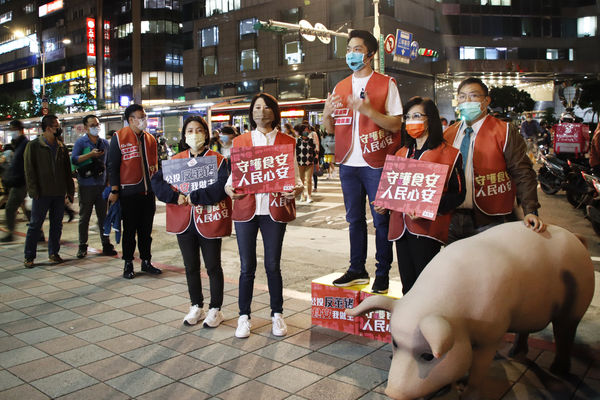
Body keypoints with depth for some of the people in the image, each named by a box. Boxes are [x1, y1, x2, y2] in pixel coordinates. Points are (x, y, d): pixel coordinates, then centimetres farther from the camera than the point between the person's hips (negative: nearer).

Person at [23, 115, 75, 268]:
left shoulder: (61, 147, 11)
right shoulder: (34, 145, -2)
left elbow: (67, 169, 14)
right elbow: (29, 170, -5)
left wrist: (70, 190, 9)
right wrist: (34, 191, -11)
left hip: (59, 193, 5)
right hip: (42, 193, -4)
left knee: (57, 224, 9)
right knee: (35, 224, 1)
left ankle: (53, 253, 20)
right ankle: (29, 256, 10)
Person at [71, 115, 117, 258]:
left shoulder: (105, 143, 11)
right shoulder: (81, 142, -1)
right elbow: (74, 160, -11)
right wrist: (90, 154, -20)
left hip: (101, 185, 3)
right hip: (86, 186, -3)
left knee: (103, 216, 6)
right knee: (84, 217, 5)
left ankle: (106, 245, 12)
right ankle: (82, 247, 13)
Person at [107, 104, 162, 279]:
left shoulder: (150, 139, 12)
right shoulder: (119, 138, -4)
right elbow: (112, 166, -5)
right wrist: (114, 190, -9)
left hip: (148, 192, 5)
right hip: (129, 193, -5)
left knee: (146, 229, 11)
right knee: (129, 230, 4)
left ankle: (146, 262, 21)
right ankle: (128, 264, 15)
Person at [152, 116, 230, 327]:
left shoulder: (218, 159, -5)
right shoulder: (176, 160, 8)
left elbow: (221, 187, -18)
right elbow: (157, 181, 1)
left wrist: (194, 197, -20)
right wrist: (176, 197, -14)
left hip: (209, 221, -4)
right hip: (184, 222, 4)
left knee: (213, 267, 6)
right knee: (191, 267, 14)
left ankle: (215, 309, 20)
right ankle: (196, 307, 30)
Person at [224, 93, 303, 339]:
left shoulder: (287, 141, 8)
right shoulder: (240, 141, 12)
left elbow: (294, 175, 6)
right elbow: (233, 173, 10)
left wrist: (296, 189, -16)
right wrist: (228, 188, -11)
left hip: (275, 209, -1)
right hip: (246, 208, 1)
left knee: (273, 265, 5)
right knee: (247, 266, 5)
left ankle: (277, 315, 22)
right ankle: (244, 316, 20)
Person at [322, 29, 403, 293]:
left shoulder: (385, 84, -1)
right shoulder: (340, 88, 14)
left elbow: (395, 125, -8)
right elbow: (330, 129, 14)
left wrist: (368, 110, -22)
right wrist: (327, 114, -7)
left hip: (375, 163, -5)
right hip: (348, 163, 5)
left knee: (381, 219, 1)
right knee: (354, 218, 12)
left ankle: (383, 273, 12)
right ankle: (357, 270, 23)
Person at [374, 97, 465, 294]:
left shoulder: (448, 154, -2)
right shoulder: (401, 154, 18)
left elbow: (458, 194, -6)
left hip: (427, 228, -6)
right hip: (401, 226, 6)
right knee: (407, 285, 11)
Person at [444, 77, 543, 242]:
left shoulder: (505, 132, -3)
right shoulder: (449, 134, 10)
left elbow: (523, 174, -8)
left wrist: (530, 211, -19)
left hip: (489, 222, -4)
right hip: (453, 220, 4)